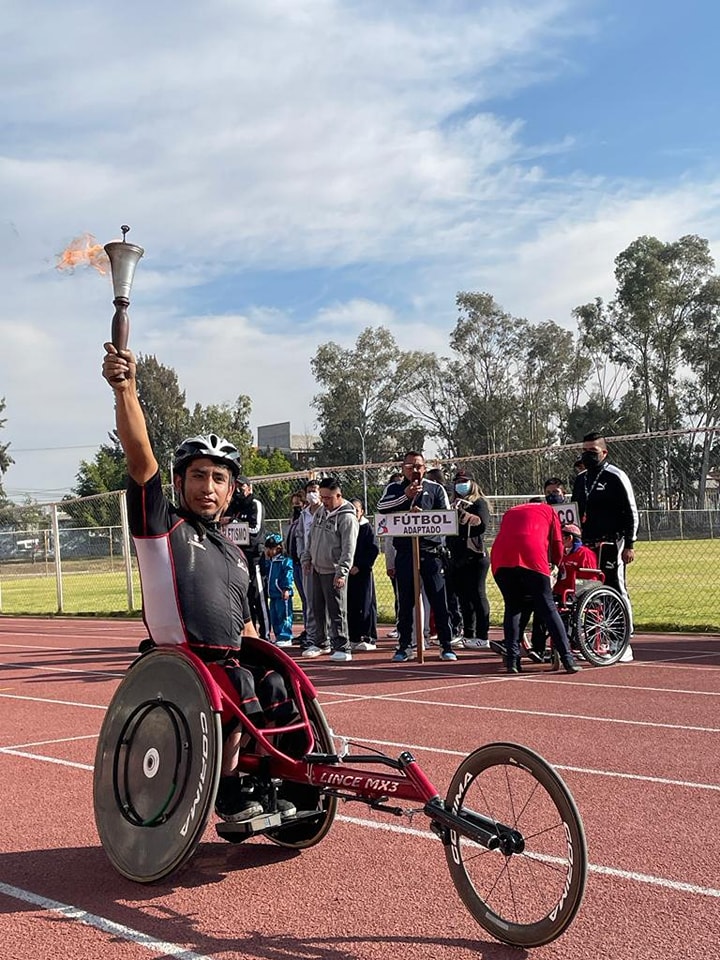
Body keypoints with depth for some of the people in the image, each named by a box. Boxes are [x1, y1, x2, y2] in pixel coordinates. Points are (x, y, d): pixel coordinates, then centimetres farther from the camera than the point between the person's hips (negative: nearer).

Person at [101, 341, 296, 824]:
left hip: (232, 663, 7)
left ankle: (267, 782, 9)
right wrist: (125, 389, -25)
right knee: (239, 684, -30)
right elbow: (140, 456, -13)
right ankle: (227, 791, -12)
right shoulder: (163, 525, 2)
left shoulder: (234, 553, 21)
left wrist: (267, 663, 15)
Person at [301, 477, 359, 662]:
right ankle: (321, 643, 27)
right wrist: (307, 559, 15)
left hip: (333, 572, -8)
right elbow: (311, 538, 21)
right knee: (318, 609, 14)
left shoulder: (347, 517, -14)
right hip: (316, 569, 8)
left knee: (337, 611, -6)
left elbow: (348, 548, -19)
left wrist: (342, 572, -23)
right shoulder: (320, 512, 10)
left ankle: (342, 648, -1)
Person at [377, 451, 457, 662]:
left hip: (431, 551, 0)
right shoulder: (394, 489, 10)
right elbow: (381, 507, -9)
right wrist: (405, 496, -20)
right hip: (405, 552, 1)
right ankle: (404, 646, 13)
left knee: (439, 600, -2)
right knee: (405, 602, 5)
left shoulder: (436, 489, 10)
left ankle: (446, 645, 5)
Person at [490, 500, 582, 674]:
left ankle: (512, 660, 8)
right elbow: (557, 545, 20)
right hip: (532, 559, -3)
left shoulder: (510, 512, 36)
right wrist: (555, 564, 39)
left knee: (512, 608, 16)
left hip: (501, 560, 3)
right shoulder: (548, 510, 27)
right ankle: (568, 659, 1)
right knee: (548, 609, 4)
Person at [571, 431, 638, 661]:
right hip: (587, 545, 7)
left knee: (616, 590, -7)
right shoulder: (580, 479, 17)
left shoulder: (615, 477, -4)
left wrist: (629, 544, -12)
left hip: (611, 544, -7)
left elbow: (631, 512, -7)